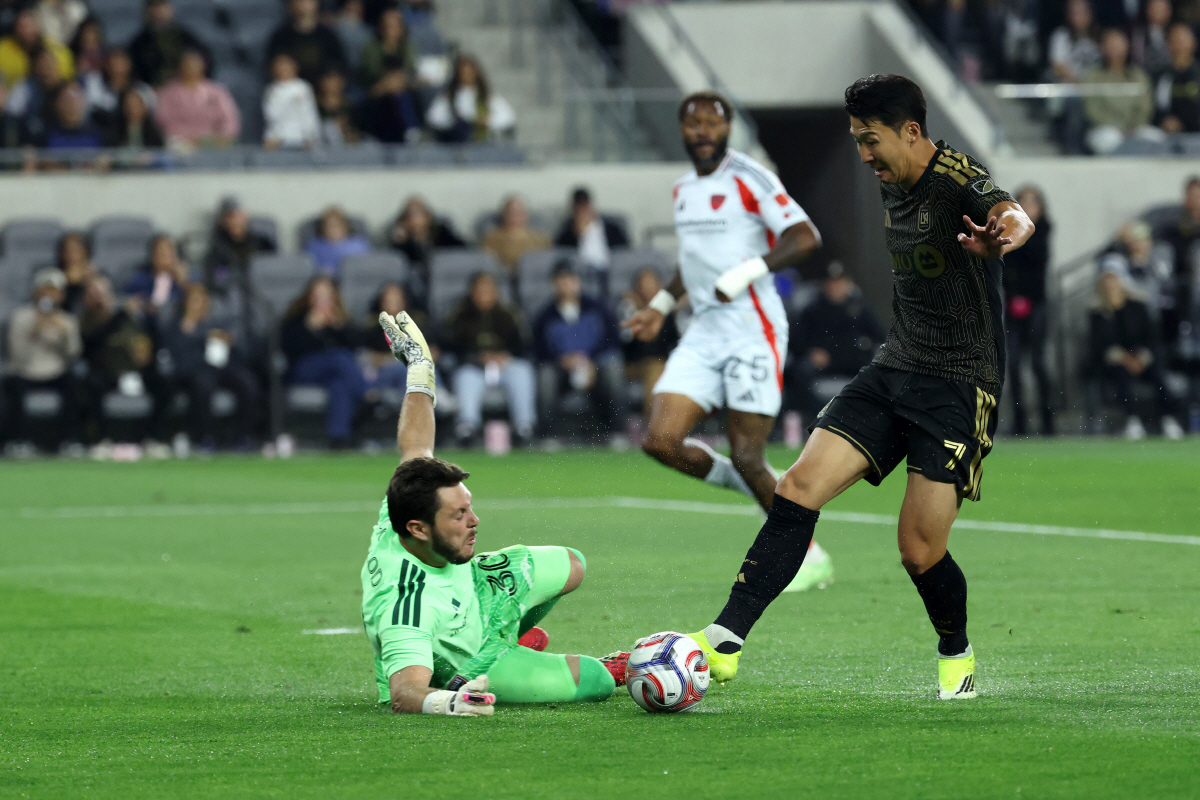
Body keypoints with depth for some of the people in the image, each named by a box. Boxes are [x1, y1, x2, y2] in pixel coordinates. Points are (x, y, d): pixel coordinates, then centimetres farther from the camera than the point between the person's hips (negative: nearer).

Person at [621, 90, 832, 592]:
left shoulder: (748, 179, -8)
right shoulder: (684, 189, 16)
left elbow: (805, 238, -16)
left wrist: (748, 271, -24)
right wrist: (661, 306, 27)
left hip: (753, 329, -7)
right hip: (704, 332, 7)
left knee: (746, 458, -8)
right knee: (661, 442, -8)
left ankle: (809, 557, 8)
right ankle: (749, 484, 16)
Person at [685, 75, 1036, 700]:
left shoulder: (958, 180, -16)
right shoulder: (892, 185, 10)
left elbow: (1010, 213, -40)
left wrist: (1006, 229, -63)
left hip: (959, 384, -7)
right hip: (892, 369, 7)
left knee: (920, 552, -10)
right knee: (799, 486, -11)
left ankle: (956, 654, 21)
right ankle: (726, 641, -15)